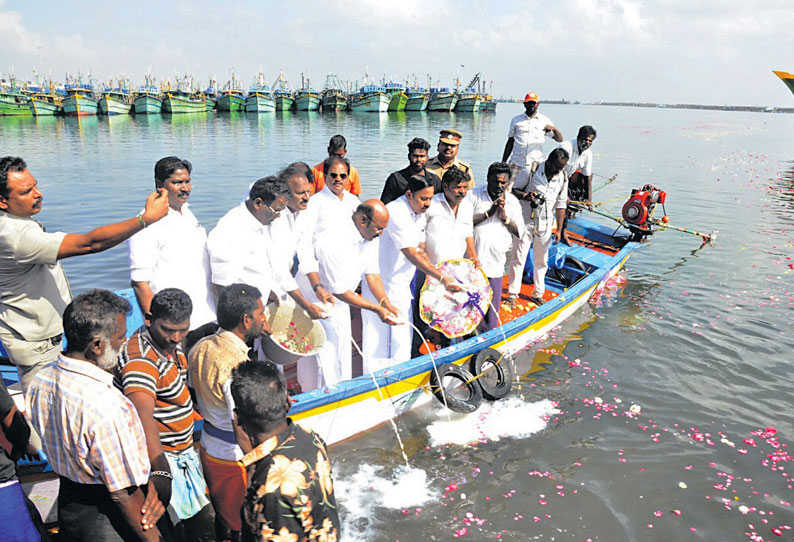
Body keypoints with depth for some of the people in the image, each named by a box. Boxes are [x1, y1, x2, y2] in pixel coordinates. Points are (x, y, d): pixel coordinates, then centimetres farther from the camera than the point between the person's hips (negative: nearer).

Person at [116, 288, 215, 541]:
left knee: (205, 520, 19)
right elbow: (144, 418, -39)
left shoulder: (170, 343, 3)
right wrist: (162, 475, -46)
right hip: (160, 457, -9)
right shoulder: (141, 359, -27)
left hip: (181, 452, 9)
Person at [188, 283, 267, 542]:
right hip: (235, 459, -8)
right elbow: (243, 432, -27)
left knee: (221, 518, 26)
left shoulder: (200, 348, -5)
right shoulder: (238, 366, -31)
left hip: (208, 449, 8)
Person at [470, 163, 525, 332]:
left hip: (495, 263, 2)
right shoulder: (474, 195, 1)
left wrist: (504, 216, -9)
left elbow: (519, 232, 5)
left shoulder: (513, 202, 9)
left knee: (492, 307, 8)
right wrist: (488, 214, -15)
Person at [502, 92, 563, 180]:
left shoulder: (545, 121, 7)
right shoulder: (516, 120, 11)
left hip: (535, 165, -1)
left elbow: (559, 139, 3)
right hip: (516, 163, 1)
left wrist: (554, 129, -18)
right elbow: (510, 142, 14)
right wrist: (503, 163, 10)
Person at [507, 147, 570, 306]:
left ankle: (538, 294, 24)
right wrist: (524, 196, -24)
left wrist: (559, 230, 6)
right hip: (526, 221, -3)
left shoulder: (563, 178, 3)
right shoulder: (531, 171, -10)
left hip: (545, 225, 4)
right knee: (519, 257, -3)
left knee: (541, 260, 11)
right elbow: (514, 190, -1)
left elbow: (561, 204, 8)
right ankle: (513, 294, 5)